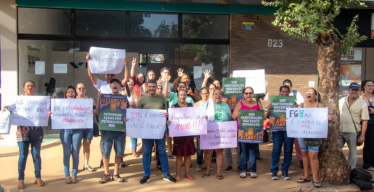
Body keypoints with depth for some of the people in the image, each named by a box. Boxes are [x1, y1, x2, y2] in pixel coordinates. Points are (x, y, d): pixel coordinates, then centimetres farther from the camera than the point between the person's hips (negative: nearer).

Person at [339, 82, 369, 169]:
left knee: (353, 152, 7)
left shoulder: (362, 103, -3)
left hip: (352, 132, -3)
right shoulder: (341, 100, 7)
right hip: (339, 131, 3)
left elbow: (365, 121, -6)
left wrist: (362, 135, -11)